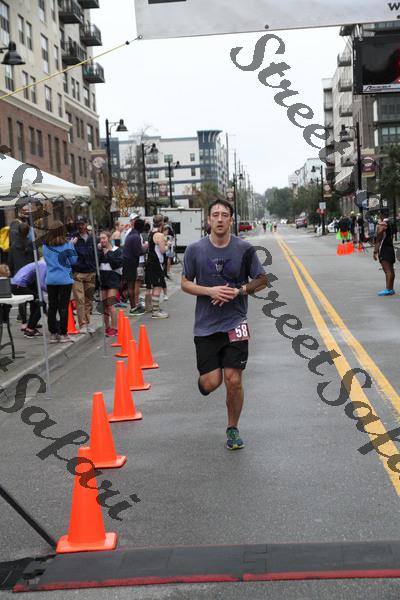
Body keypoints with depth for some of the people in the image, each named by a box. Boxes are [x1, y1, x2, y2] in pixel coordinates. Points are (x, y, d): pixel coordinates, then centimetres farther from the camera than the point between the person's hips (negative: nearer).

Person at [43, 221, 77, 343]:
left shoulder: (45, 246, 1)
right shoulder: (66, 245, -10)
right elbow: (74, 260, -3)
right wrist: (72, 246, 7)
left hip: (50, 280, 4)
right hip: (65, 279, -3)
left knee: (52, 306, 9)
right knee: (63, 307, 1)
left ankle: (53, 333, 13)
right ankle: (63, 334, 1)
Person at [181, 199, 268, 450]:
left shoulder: (244, 249, -3)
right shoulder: (195, 250, -1)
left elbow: (262, 280, 5)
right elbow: (185, 283, 5)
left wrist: (238, 291, -12)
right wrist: (210, 291, -13)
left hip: (235, 323, 0)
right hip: (206, 324, 1)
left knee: (233, 380, -3)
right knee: (211, 383, -3)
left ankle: (233, 430, 19)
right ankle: (204, 378, 37)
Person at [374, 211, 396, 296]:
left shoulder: (381, 225, -13)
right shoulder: (390, 224, 13)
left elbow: (378, 240, -16)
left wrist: (375, 251, -14)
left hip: (384, 250, -9)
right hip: (391, 248, 9)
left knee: (387, 270, -13)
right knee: (390, 270, 12)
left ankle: (388, 289, -16)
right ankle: (391, 288, 17)